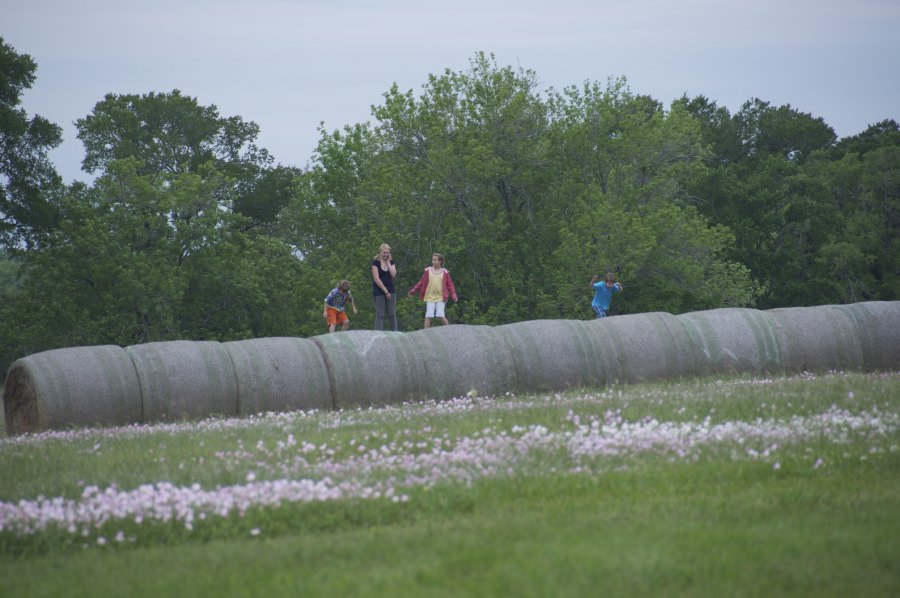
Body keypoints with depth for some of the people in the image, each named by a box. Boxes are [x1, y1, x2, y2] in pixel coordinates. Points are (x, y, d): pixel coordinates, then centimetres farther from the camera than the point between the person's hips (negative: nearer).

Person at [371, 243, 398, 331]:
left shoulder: (391, 262, 9)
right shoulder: (375, 263, -5)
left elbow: (393, 275, -7)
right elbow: (376, 279, -11)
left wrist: (388, 262, -6)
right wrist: (385, 291, -14)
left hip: (390, 290, 4)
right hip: (379, 291, -4)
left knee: (392, 314, 3)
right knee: (380, 314, -4)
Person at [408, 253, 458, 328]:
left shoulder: (444, 272, 4)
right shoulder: (428, 271, 7)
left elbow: (449, 284, 6)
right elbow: (421, 282, 12)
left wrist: (453, 295, -4)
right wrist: (414, 290, 7)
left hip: (441, 297, -2)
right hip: (430, 297, 2)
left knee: (441, 315, -10)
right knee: (428, 315, -5)